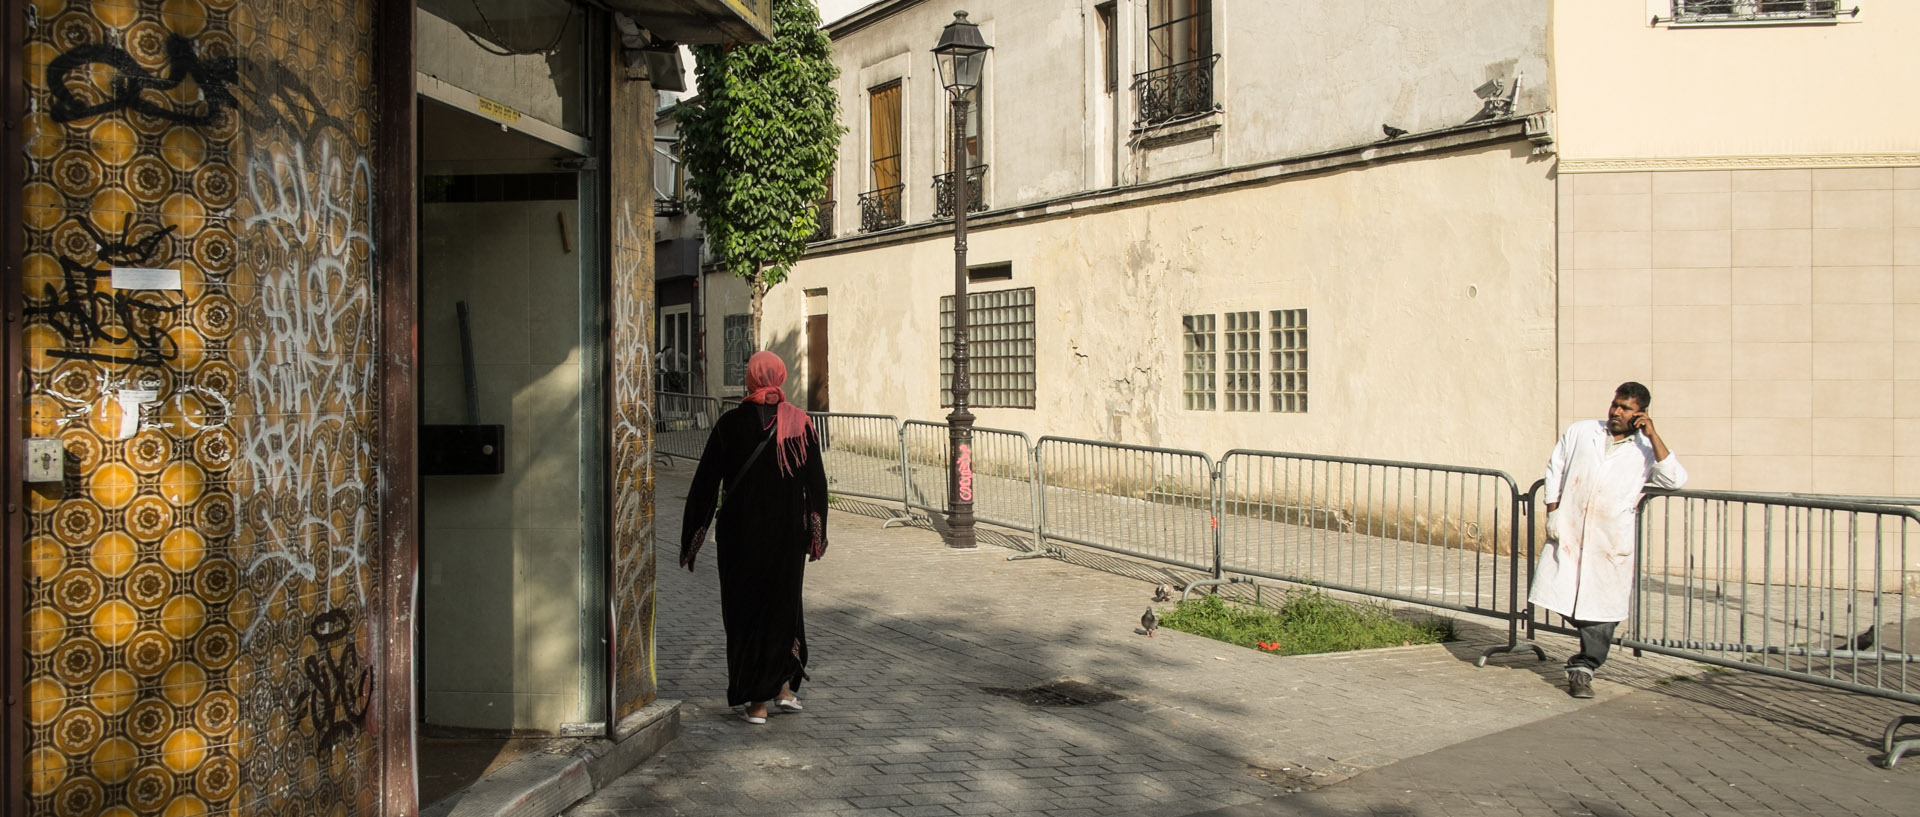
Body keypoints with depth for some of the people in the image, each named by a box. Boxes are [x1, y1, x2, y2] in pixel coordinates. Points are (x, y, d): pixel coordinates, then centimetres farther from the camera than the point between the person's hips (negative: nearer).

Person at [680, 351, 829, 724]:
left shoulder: (729, 425, -6)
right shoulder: (800, 423, -3)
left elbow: (704, 485, -4)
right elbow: (816, 483, -2)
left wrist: (690, 541, 3)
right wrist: (817, 535, 7)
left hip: (739, 533, -1)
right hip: (788, 534, 1)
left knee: (744, 609, 9)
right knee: (784, 604, 19)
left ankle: (756, 702, 10)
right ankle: (783, 686, 15)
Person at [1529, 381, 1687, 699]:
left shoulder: (1646, 449, 9)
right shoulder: (1580, 431, 14)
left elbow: (1675, 479, -6)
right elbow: (1554, 469, 17)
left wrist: (1652, 434, -8)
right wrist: (1552, 510, 6)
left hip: (1612, 540, -1)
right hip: (1568, 531, 1)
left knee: (1602, 608, -4)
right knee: (1564, 597, 0)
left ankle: (1582, 669, 6)